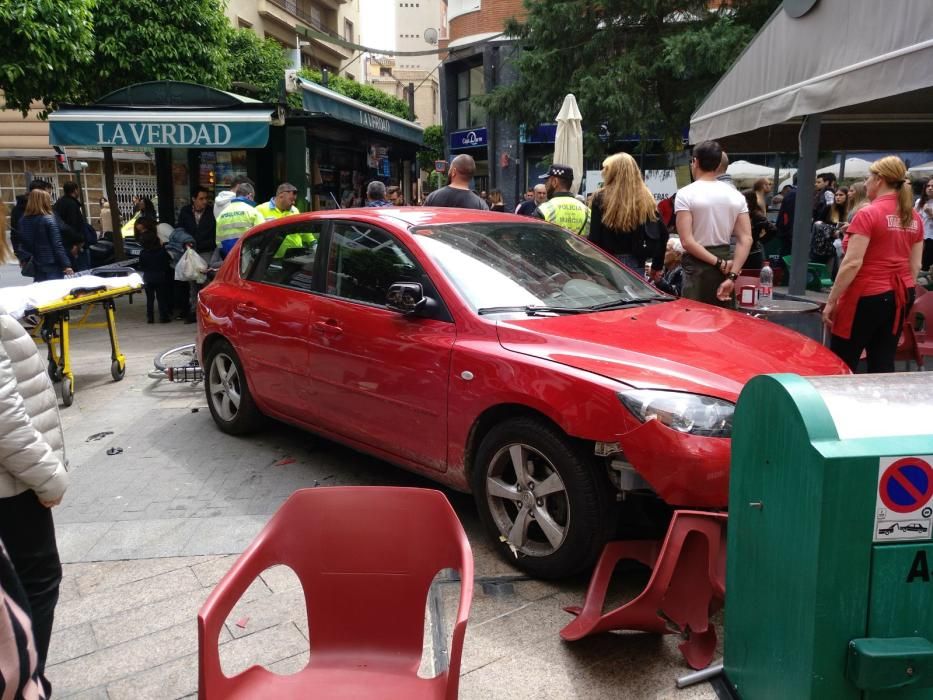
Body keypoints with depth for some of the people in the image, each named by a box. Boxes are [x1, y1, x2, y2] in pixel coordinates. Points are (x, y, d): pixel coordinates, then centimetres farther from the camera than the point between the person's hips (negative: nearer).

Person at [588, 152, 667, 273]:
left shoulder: (601, 198, -5)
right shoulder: (646, 198, 5)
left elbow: (594, 237, -9)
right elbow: (662, 233, 4)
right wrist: (657, 266, 13)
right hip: (636, 264, 3)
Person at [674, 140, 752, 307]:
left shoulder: (686, 194, -8)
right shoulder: (736, 195, 5)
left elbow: (687, 241, -17)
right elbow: (746, 240, -3)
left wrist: (719, 263, -13)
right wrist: (732, 276, -7)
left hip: (697, 265, -5)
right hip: (725, 260, 5)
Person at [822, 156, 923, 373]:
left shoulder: (868, 214, -12)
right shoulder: (915, 218, 9)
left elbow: (852, 263, -17)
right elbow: (915, 265, 12)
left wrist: (831, 300, -12)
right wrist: (906, 292, 22)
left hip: (868, 295, -7)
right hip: (899, 296, 7)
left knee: (841, 362, 1)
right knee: (883, 363, 9)